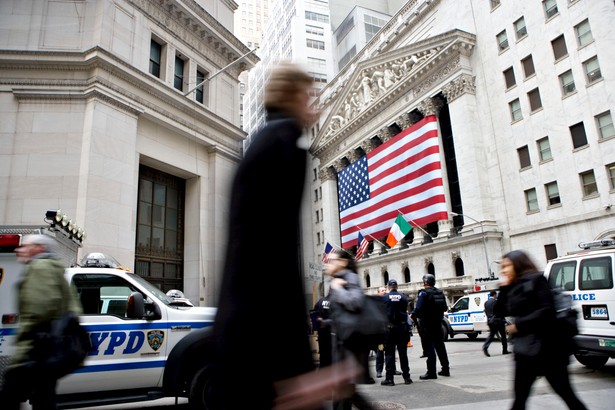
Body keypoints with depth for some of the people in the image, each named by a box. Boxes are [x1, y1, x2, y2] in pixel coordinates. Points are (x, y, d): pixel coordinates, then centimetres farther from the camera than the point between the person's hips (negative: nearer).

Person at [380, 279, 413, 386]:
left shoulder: (384, 297, -5)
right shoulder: (403, 297, 1)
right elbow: (406, 311, 8)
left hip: (389, 328, -2)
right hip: (402, 327, 2)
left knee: (389, 353, 3)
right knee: (403, 352, 11)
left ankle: (389, 378, 3)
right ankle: (406, 377, 15)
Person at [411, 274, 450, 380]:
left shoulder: (423, 293, -15)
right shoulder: (440, 293, 9)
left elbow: (419, 308, -22)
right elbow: (444, 307, 13)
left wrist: (413, 316, -6)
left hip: (426, 324, -7)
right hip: (438, 323, 7)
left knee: (429, 347, -3)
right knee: (440, 346, 17)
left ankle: (431, 372, -2)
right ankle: (445, 369, 24)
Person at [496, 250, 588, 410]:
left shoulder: (535, 280, -8)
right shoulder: (514, 288, 13)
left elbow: (546, 311, -18)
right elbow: (500, 312, 11)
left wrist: (518, 325, -15)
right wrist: (503, 288, 2)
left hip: (546, 349, -7)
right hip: (524, 351, 7)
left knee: (566, 394, 5)